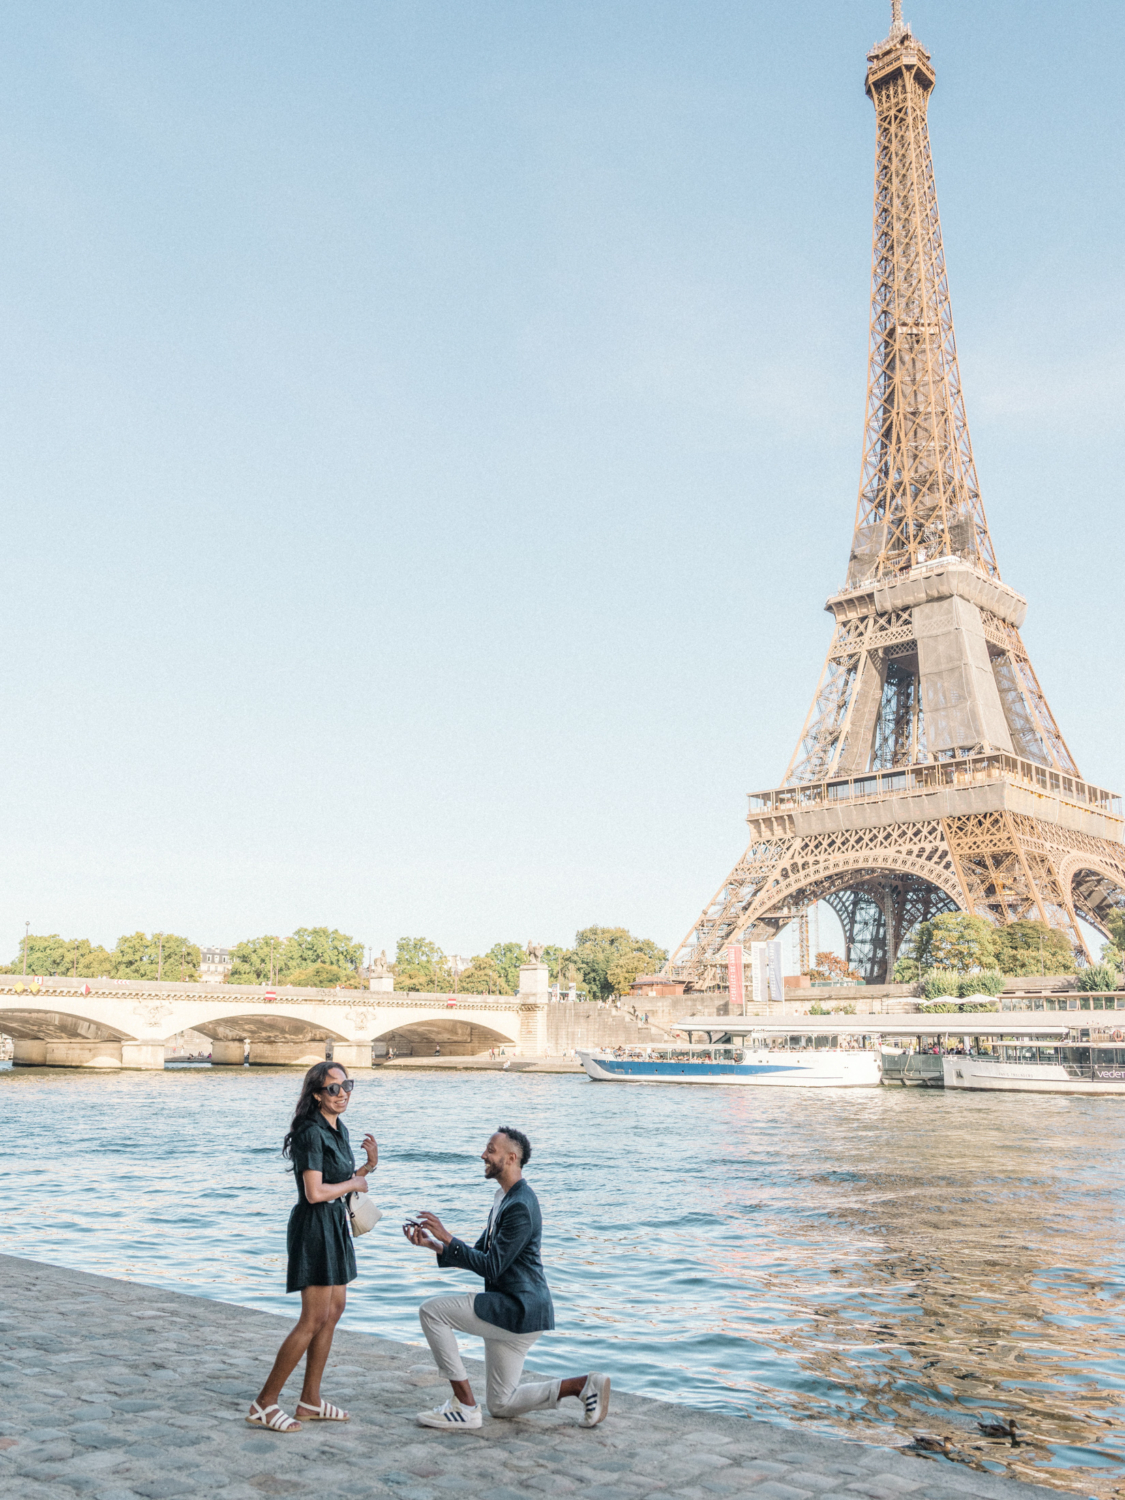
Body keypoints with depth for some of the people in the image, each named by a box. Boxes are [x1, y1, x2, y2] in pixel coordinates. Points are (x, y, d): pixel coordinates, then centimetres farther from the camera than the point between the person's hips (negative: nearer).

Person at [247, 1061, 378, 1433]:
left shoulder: (339, 1129, 10)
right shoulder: (312, 1133, -19)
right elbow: (315, 1192, -25)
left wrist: (368, 1166, 1)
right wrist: (354, 1183, -11)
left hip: (335, 1225, 10)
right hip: (314, 1225, -10)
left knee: (334, 1310, 13)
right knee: (314, 1319, -6)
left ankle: (310, 1401, 22)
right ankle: (264, 1403, 3)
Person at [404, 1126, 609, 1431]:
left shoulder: (520, 1206, -20)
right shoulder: (505, 1198, 13)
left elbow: (491, 1267, -22)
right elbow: (477, 1255, 16)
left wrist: (447, 1237, -18)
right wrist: (433, 1244, 5)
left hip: (517, 1308, -11)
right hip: (509, 1308, 11)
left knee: (431, 1311, -11)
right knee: (502, 1406, 14)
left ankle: (464, 1405, -6)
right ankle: (583, 1384, 10)